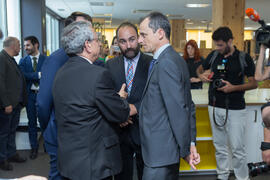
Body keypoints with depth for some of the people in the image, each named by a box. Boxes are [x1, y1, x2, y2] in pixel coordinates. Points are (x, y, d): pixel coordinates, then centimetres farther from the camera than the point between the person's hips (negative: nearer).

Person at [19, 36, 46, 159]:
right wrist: (39, 74, -21)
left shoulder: (46, 60, -1)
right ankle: (34, 147, 24)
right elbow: (23, 75, -10)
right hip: (30, 95, 2)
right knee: (32, 122, 10)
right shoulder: (23, 61, 5)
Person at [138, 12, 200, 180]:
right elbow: (188, 106, 13)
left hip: (160, 153, -10)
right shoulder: (174, 59, 11)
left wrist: (186, 150, -11)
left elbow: (179, 111, -21)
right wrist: (191, 144, 13)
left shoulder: (166, 63, -19)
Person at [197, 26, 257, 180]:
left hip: (235, 109, -4)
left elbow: (253, 83, -5)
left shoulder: (244, 58, -5)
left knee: (237, 148, 0)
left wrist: (233, 88, -20)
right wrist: (201, 75, -3)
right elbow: (200, 68, 21)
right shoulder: (213, 55, 6)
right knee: (220, 147, 15)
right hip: (215, 107, 4)